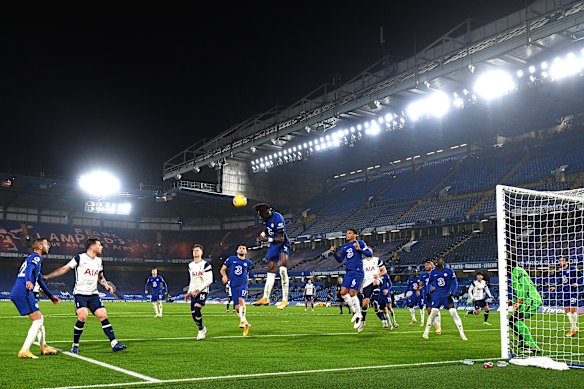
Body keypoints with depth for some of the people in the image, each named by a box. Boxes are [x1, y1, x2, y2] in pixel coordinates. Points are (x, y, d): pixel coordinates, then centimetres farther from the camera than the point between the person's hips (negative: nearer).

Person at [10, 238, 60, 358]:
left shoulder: (33, 258, 27)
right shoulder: (36, 257, -3)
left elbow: (40, 280, 36)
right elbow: (29, 269, -26)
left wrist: (51, 296, 42)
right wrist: (28, 281, -47)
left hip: (17, 294, 10)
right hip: (23, 293, -10)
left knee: (40, 318, 19)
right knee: (38, 320, -11)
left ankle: (43, 348, 29)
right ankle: (24, 351, -16)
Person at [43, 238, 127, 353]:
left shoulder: (99, 261, 12)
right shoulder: (80, 258, -6)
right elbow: (64, 269, -2)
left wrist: (106, 285, 7)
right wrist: (47, 276, -5)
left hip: (93, 295, 5)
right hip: (80, 293, -5)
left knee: (103, 316, -5)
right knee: (83, 317, -22)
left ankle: (114, 344, -5)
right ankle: (75, 345, -2)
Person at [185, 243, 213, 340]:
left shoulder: (205, 264, -8)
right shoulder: (191, 265, 14)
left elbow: (210, 280, -12)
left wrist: (199, 290, -17)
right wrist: (189, 292, 16)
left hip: (203, 291, -6)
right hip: (193, 292, 6)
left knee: (196, 309, -24)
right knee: (193, 313, 1)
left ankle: (201, 330, -5)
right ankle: (203, 328, 25)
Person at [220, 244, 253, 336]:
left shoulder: (248, 262, 8)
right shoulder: (231, 259, 5)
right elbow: (222, 269, 9)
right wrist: (224, 276, -9)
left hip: (243, 284, -1)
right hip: (233, 285, 1)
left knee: (241, 299, -29)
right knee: (237, 307, 3)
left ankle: (242, 320, -30)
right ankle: (246, 324, 19)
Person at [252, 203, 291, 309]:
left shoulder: (278, 218, -26)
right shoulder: (267, 218, 0)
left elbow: (281, 239, -25)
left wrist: (268, 239, -35)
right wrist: (262, 234, 2)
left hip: (282, 245, -8)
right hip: (273, 246, 8)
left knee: (283, 269, -23)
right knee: (271, 271, 10)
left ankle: (285, 300, -19)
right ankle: (265, 298, 16)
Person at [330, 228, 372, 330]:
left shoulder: (360, 243, 0)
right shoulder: (345, 247, 19)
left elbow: (370, 254, -7)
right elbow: (340, 260, 20)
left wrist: (359, 250, -20)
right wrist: (334, 253, 4)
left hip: (357, 272, -7)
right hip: (348, 272, 7)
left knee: (352, 293, -11)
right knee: (343, 292, -2)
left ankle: (358, 315, 4)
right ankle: (354, 312, 13)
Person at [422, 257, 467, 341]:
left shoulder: (449, 271, -6)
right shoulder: (433, 272, 3)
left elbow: (454, 283, -2)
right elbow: (430, 283, 17)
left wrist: (452, 294, -11)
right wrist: (430, 292, 7)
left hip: (447, 296, -2)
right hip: (437, 296, 2)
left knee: (454, 314, -6)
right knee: (432, 313, -2)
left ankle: (462, 333, 0)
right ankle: (426, 332, 10)